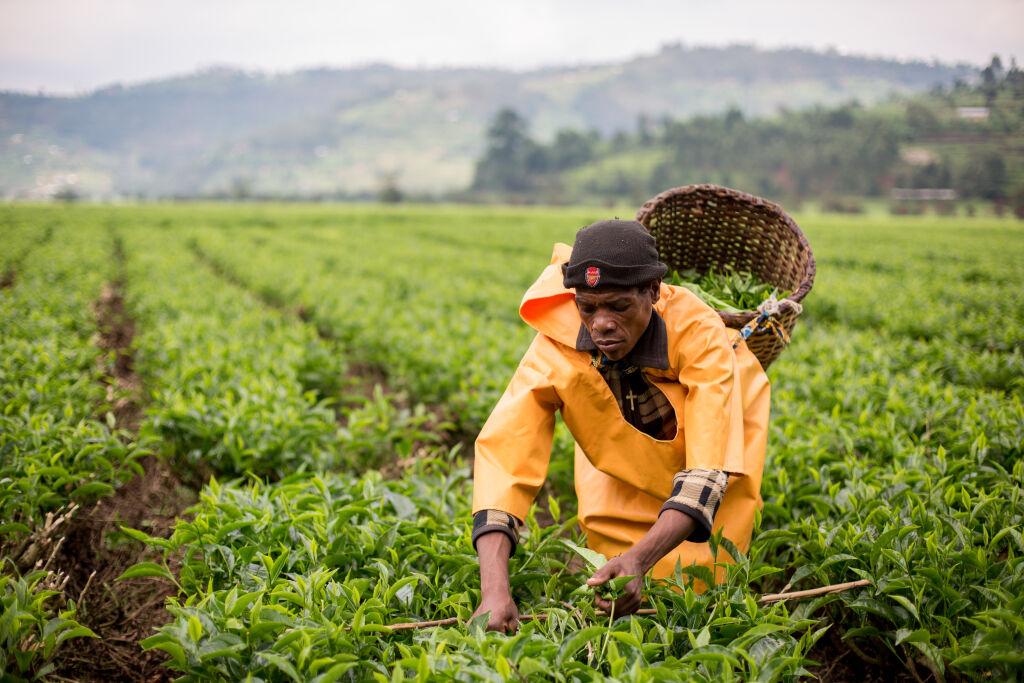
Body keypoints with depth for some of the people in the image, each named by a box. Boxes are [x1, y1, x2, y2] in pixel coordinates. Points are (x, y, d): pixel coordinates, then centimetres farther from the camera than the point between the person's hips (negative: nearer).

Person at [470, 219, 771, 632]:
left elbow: (707, 470, -47)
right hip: (624, 444, 2)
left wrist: (639, 560, -63)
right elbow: (503, 451, -44)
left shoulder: (700, 336, -42)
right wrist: (494, 590, -57)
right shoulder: (557, 346, -36)